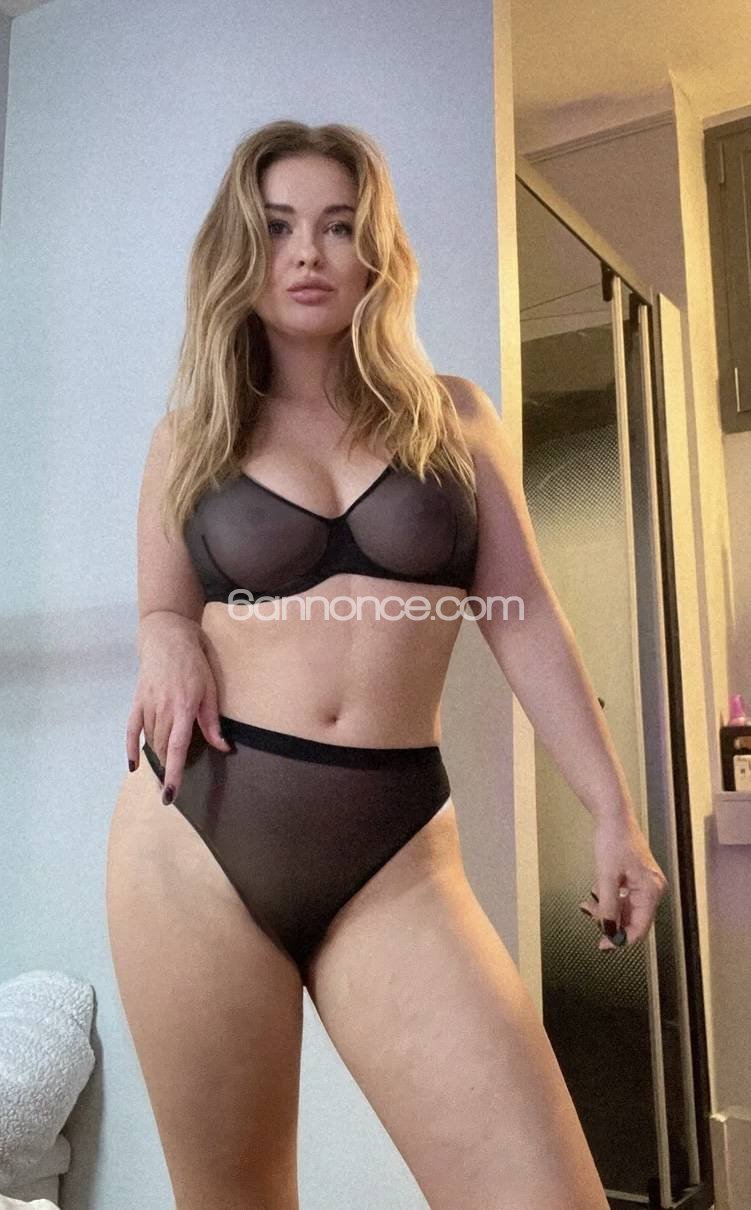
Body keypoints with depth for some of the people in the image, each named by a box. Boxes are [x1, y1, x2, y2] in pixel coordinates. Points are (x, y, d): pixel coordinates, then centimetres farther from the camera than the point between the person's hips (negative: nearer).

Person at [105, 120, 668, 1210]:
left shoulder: (451, 416, 9)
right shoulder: (190, 435, 10)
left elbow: (525, 621, 8)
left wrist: (613, 812, 4)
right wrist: (166, 640, -8)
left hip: (393, 852, 0)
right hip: (196, 831, 1)